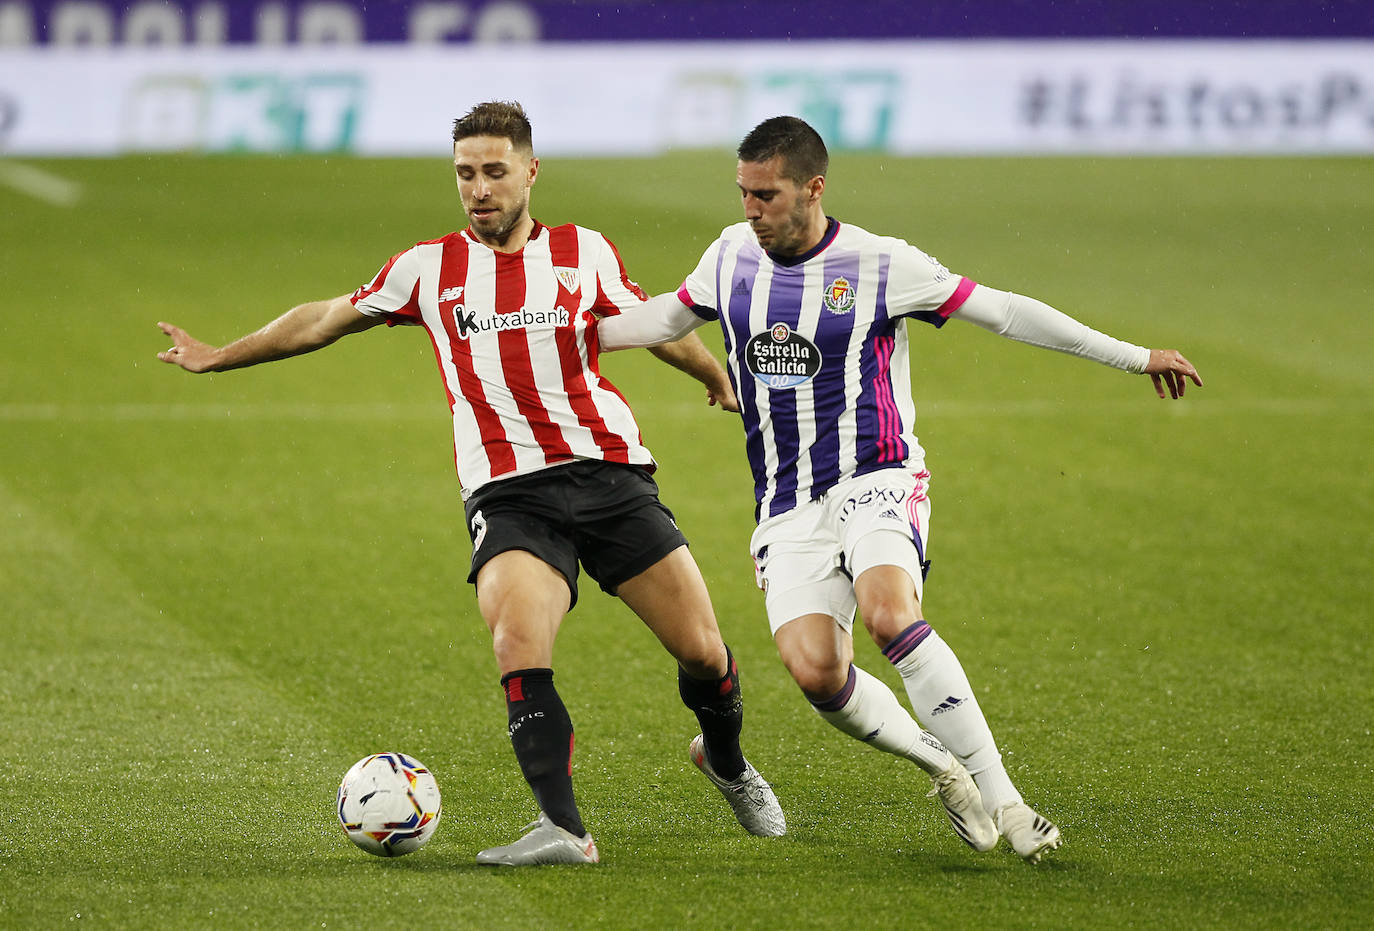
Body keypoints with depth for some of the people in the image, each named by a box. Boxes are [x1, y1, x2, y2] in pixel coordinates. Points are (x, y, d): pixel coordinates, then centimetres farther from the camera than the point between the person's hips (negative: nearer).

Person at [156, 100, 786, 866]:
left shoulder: (585, 253, 9)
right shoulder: (429, 270, 9)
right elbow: (327, 321, 22)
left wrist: (728, 381, 34)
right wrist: (218, 357, 27)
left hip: (610, 476, 1)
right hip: (508, 491, -1)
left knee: (704, 652, -2)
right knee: (518, 643, -28)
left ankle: (727, 761, 30)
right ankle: (563, 827, -27)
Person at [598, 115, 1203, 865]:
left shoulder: (879, 265, -7)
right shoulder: (732, 256, 6)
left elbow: (1002, 312, -3)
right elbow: (673, 315, 27)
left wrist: (1135, 357, -4)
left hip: (876, 480, -4)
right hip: (787, 507, 4)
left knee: (889, 614, -33)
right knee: (814, 671, -19)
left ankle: (999, 798, -27)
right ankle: (941, 764, 7)